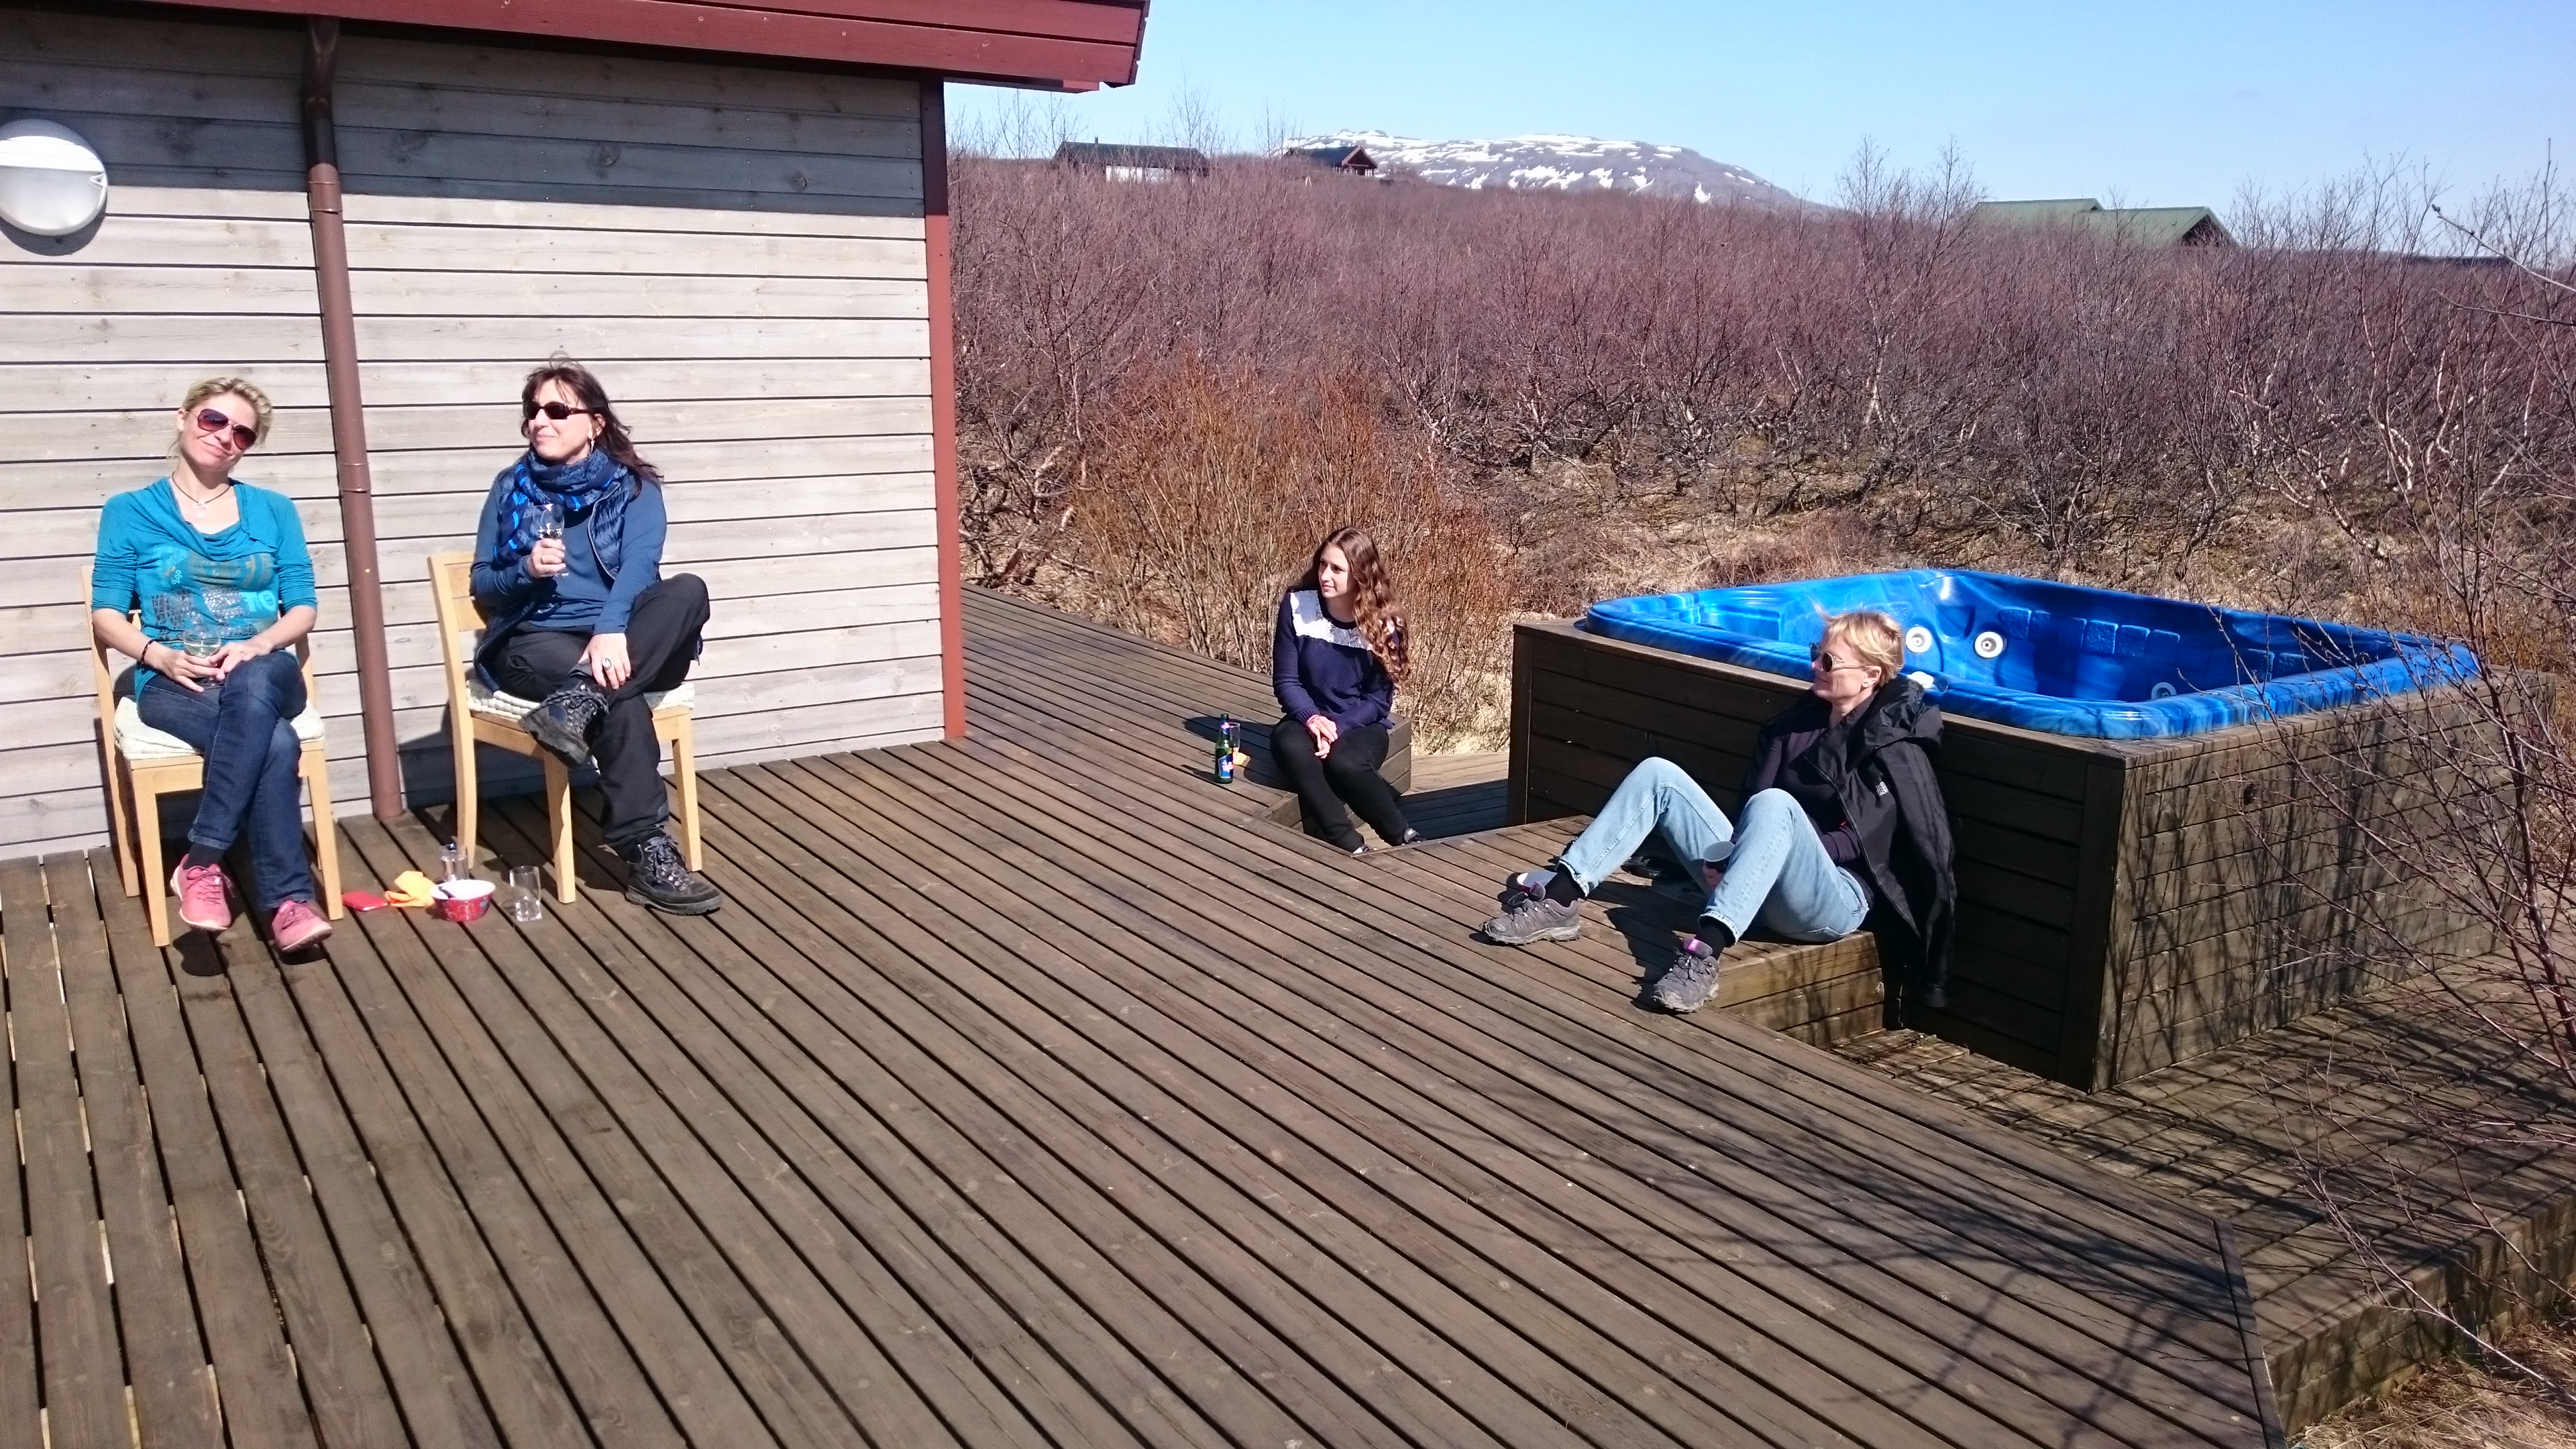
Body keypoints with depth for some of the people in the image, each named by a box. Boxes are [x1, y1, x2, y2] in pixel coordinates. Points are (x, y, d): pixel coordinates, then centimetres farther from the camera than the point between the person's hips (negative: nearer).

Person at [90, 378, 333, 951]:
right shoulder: (130, 512, 11)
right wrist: (158, 655, -14)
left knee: (253, 683, -40)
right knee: (275, 744, -35)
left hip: (265, 674, 2)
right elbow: (106, 614, 6)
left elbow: (303, 607, 9)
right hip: (175, 685, -1)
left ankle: (202, 862, -37)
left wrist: (257, 646, -12)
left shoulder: (274, 511, 16)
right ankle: (288, 901, -34)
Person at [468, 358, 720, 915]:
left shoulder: (633, 486, 7)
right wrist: (526, 569, -12)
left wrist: (612, 629, -31)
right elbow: (482, 586, 11)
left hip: (620, 638, 1)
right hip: (537, 641, -1)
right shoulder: (511, 488, 12)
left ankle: (577, 702, -44)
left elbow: (639, 565, -11)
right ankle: (648, 854, -38)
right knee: (622, 701, -35)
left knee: (689, 591, -32)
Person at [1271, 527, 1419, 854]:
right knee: (1291, 747, -35)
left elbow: (1378, 700, -8)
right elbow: (1285, 680, -4)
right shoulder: (1297, 606, -9)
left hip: (1361, 724, -2)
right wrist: (1312, 719, -22)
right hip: (1308, 719, 2)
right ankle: (1350, 845, -31)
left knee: (1344, 762, -36)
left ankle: (1402, 838, -13)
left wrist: (1337, 726, -23)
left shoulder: (1382, 623, -11)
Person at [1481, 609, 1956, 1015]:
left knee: (1774, 803, -37)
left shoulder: (1894, 747, -4)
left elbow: (1864, 842, -15)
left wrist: (1794, 851, -18)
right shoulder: (1800, 720, 17)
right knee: (1658, 774, -4)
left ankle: (1705, 953, -53)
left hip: (1834, 900, -7)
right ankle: (1561, 897, -18)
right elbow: (1754, 808, 12)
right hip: (1756, 890, 7)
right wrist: (1733, 857, -6)